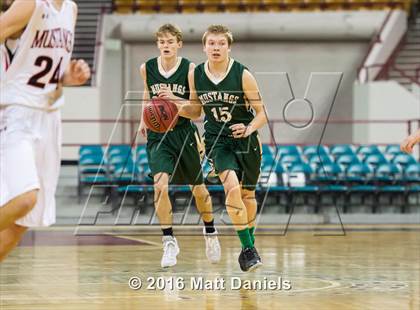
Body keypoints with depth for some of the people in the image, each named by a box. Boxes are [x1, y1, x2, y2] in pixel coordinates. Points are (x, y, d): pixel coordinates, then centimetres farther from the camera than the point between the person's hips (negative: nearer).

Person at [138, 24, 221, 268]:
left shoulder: (190, 69, -10)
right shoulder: (147, 68, -2)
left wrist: (175, 99, -27)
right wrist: (144, 118, 25)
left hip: (185, 133, -1)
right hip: (158, 135, 1)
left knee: (198, 189, 14)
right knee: (160, 185, -21)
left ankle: (210, 233, 39)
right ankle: (169, 242, -11)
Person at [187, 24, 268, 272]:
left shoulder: (243, 75, -15)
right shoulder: (196, 75, -5)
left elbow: (262, 114, -10)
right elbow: (196, 111, 10)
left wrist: (249, 129, -29)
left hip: (246, 139, 0)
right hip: (217, 140, 0)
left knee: (248, 193, 16)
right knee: (233, 188, -23)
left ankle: (250, 243, 40)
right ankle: (248, 249, -15)